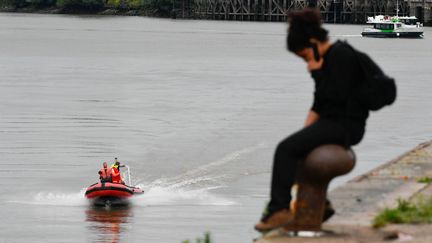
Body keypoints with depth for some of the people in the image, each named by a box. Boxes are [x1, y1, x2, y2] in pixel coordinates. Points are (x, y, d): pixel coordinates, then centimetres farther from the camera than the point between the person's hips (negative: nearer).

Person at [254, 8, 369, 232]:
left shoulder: (341, 56, -15)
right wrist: (306, 129, 8)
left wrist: (317, 73, -13)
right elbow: (319, 103, 17)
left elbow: (336, 96, -22)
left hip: (346, 125, -10)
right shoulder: (327, 57, 14)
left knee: (286, 149, -17)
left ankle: (279, 209, -15)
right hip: (332, 122, 10)